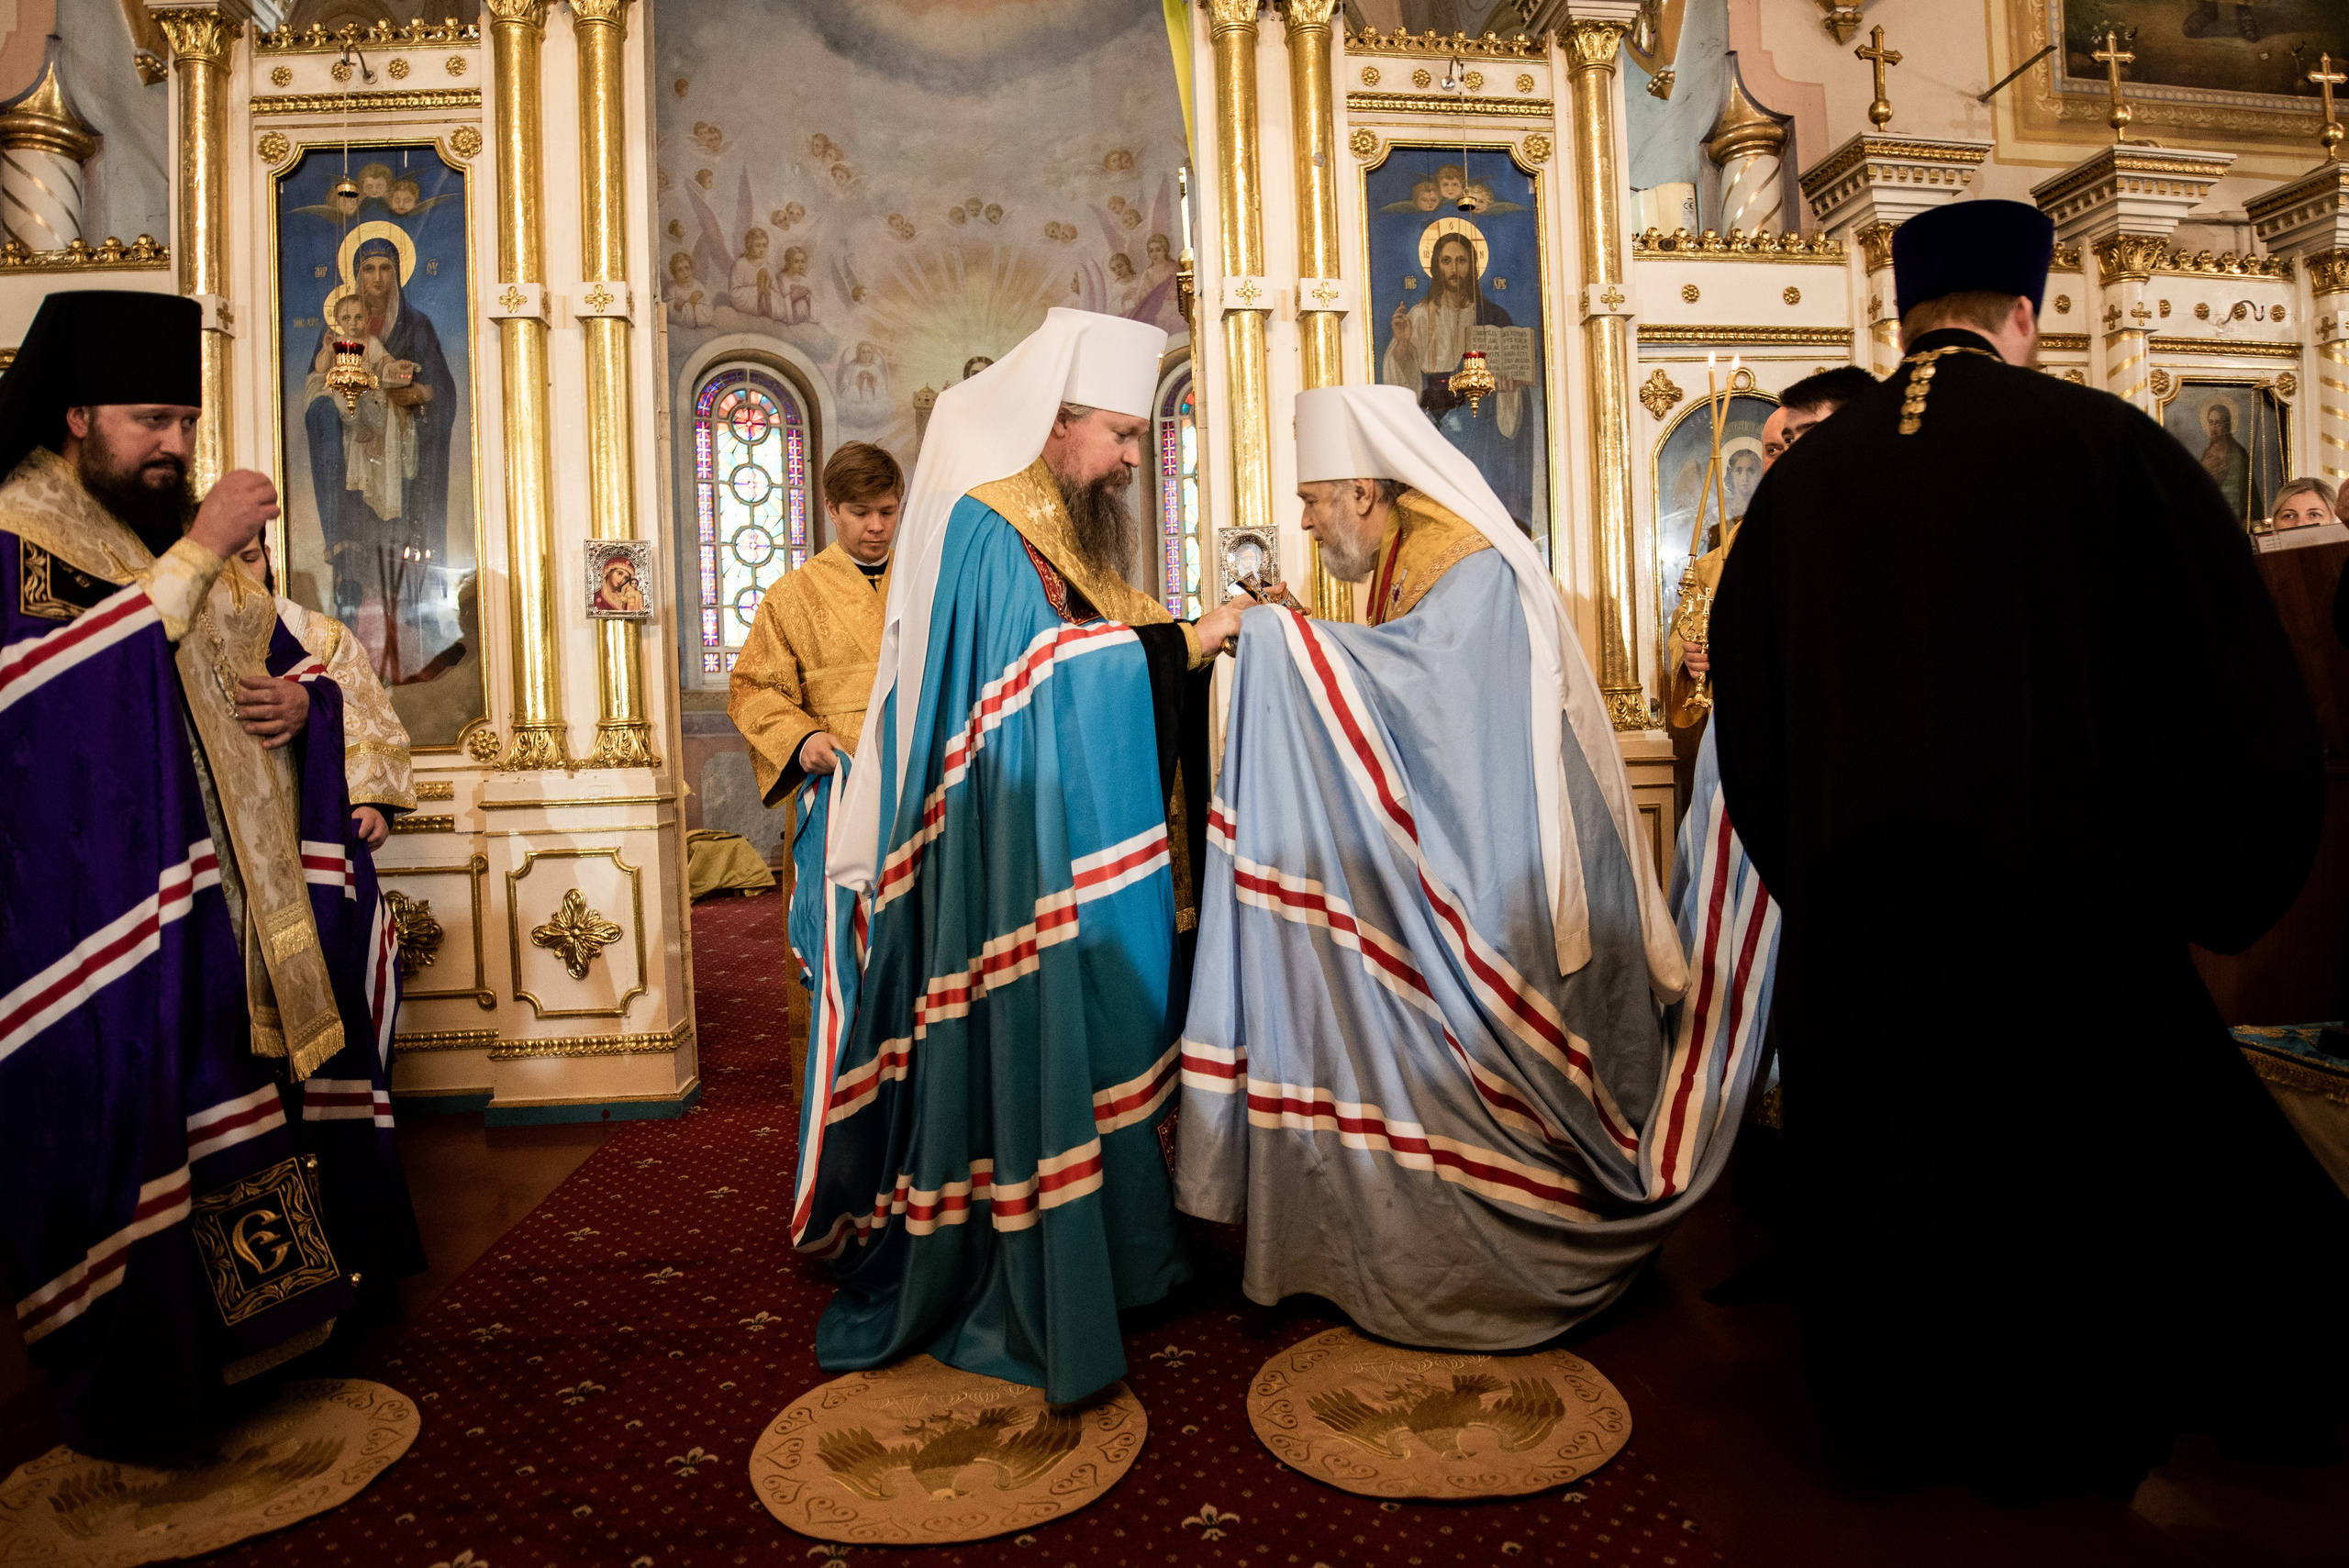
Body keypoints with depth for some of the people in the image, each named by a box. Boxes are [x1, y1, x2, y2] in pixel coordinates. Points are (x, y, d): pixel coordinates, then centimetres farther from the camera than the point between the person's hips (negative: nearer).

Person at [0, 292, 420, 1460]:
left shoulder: (200, 540, 14)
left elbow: (291, 664, 18)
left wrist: (301, 699, -5)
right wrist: (194, 558, -23)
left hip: (248, 892, 6)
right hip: (109, 905, -6)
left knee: (268, 1090, 11)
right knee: (132, 1114, -2)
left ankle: (267, 1301, 26)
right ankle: (145, 1375, 12)